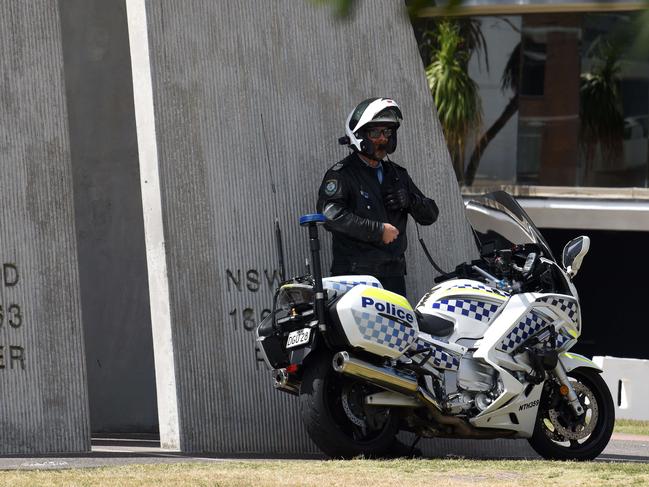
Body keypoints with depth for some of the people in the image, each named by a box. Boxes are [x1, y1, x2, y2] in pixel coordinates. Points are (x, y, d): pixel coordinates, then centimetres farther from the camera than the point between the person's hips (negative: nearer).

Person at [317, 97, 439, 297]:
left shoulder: (397, 174, 21)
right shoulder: (341, 174, -2)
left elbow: (430, 215, 21)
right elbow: (331, 215, -19)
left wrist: (410, 200, -2)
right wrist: (377, 230, -18)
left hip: (393, 274, 7)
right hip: (355, 276, -7)